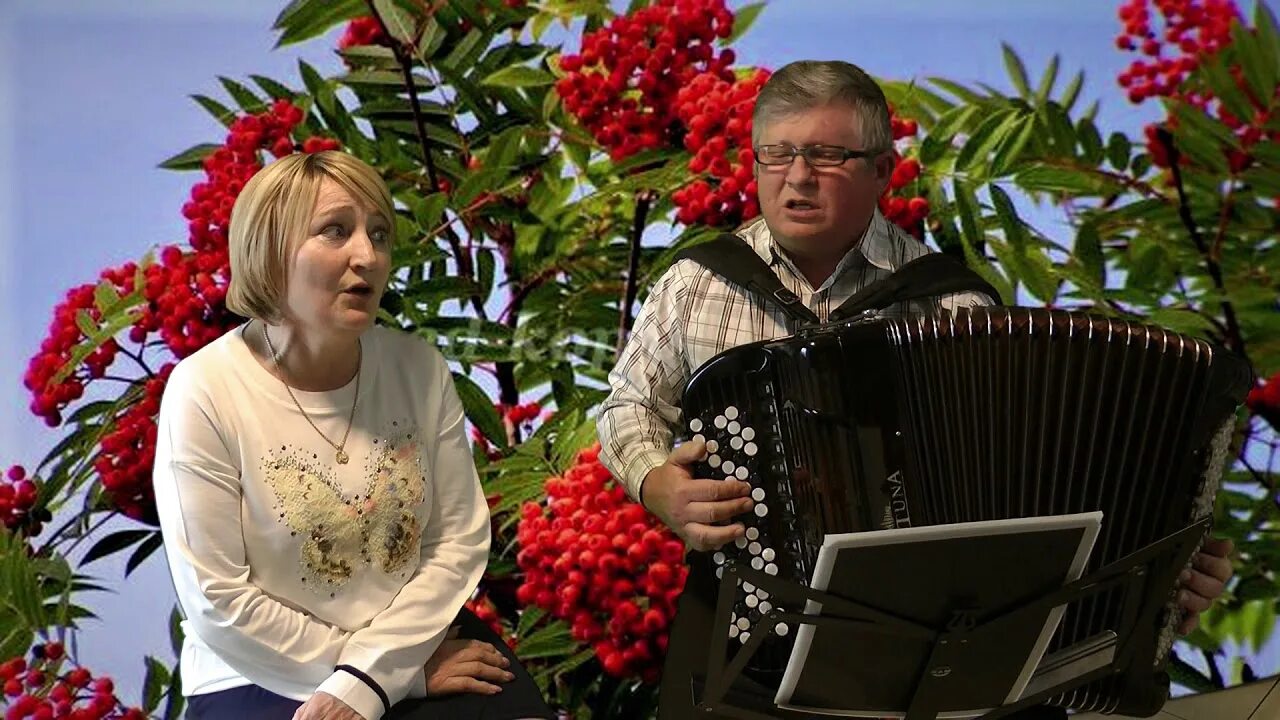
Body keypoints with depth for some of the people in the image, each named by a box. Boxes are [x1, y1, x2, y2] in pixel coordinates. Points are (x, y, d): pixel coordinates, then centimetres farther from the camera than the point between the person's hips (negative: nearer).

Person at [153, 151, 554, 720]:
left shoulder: (418, 368, 0)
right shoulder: (204, 391, -12)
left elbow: (461, 539, 0)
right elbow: (218, 600, -13)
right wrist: (405, 672, -11)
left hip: (420, 644, 4)